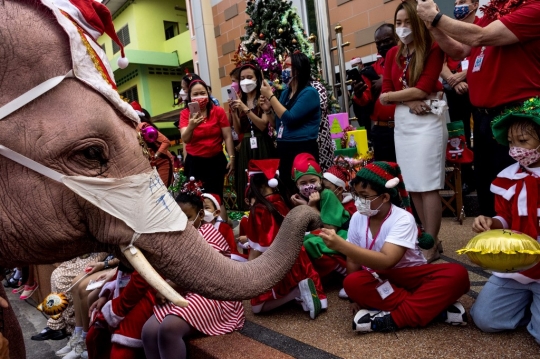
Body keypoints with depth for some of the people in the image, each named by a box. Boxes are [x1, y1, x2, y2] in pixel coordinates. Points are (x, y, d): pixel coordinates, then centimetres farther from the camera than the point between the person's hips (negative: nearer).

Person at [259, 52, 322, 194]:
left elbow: (290, 119, -19)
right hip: (284, 150, 8)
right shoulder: (285, 93, 14)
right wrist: (268, 110, 0)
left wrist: (270, 96, -12)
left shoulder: (309, 92, -8)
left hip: (303, 150, -8)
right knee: (286, 192, 13)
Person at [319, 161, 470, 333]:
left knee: (457, 274, -28)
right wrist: (359, 295, -11)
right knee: (352, 282, -31)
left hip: (410, 275, -2)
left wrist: (341, 244, -43)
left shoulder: (403, 219, -20)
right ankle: (437, 307, -25)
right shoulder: (358, 218, -6)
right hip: (378, 280, 3)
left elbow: (386, 261, -35)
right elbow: (353, 260, -1)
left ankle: (393, 319, -31)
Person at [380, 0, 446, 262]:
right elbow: (386, 94, 5)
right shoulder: (392, 54, 13)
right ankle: (430, 239, 19)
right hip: (402, 124, 6)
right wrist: (409, 101, -12)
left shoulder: (433, 49, -2)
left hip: (427, 122, -5)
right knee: (413, 186, 7)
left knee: (428, 186, -6)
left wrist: (390, 96, -2)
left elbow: (423, 88, -13)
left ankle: (431, 248, 1)